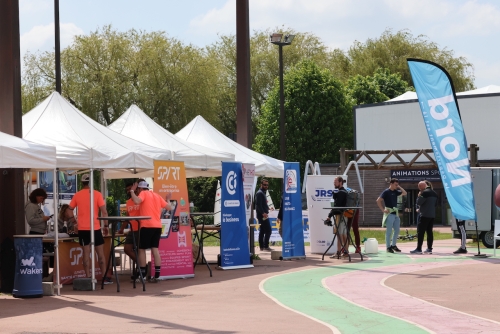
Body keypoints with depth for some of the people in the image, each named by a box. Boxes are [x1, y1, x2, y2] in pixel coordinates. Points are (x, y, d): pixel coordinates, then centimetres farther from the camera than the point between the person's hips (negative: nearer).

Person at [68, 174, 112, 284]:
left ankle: (88, 278, 1)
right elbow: (104, 211, -7)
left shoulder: (77, 195, 3)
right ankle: (105, 277, 4)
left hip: (82, 228, 2)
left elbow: (69, 210, 8)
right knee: (100, 252, 5)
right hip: (95, 228, -2)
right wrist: (106, 226, 1)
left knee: (86, 253, 4)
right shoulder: (97, 194, -4)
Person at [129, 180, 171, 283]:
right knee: (155, 249, 6)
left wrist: (132, 191, -8)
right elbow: (169, 207, 17)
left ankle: (142, 275, 2)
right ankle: (157, 275, 0)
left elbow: (136, 201, -23)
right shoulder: (156, 195, 17)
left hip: (147, 226, -6)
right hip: (157, 226, 6)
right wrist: (167, 199, 36)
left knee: (141, 249, 3)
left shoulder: (143, 193, -1)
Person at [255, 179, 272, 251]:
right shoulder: (260, 193, -12)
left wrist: (267, 208, 13)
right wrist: (263, 213, -27)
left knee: (262, 231, 11)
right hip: (263, 215, -10)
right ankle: (266, 246, -13)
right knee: (268, 230, -12)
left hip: (263, 215, 10)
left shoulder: (262, 193, 20)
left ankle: (262, 247, 13)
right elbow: (258, 204, -21)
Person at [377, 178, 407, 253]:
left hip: (396, 213, 7)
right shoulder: (386, 192, -7)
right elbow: (378, 201, -12)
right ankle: (388, 247, 1)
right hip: (389, 213, -7)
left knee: (397, 230, 10)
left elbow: (404, 193, 12)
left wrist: (399, 187, 6)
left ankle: (393, 245, 22)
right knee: (389, 231, -4)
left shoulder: (395, 192, 13)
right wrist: (383, 210, -15)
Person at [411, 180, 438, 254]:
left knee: (420, 232, -6)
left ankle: (418, 249, -9)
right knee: (429, 232, 10)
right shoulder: (434, 193, 14)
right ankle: (429, 248, 9)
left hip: (424, 215, -8)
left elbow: (418, 202, -17)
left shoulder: (425, 192, -14)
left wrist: (419, 196, 0)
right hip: (432, 215, 8)